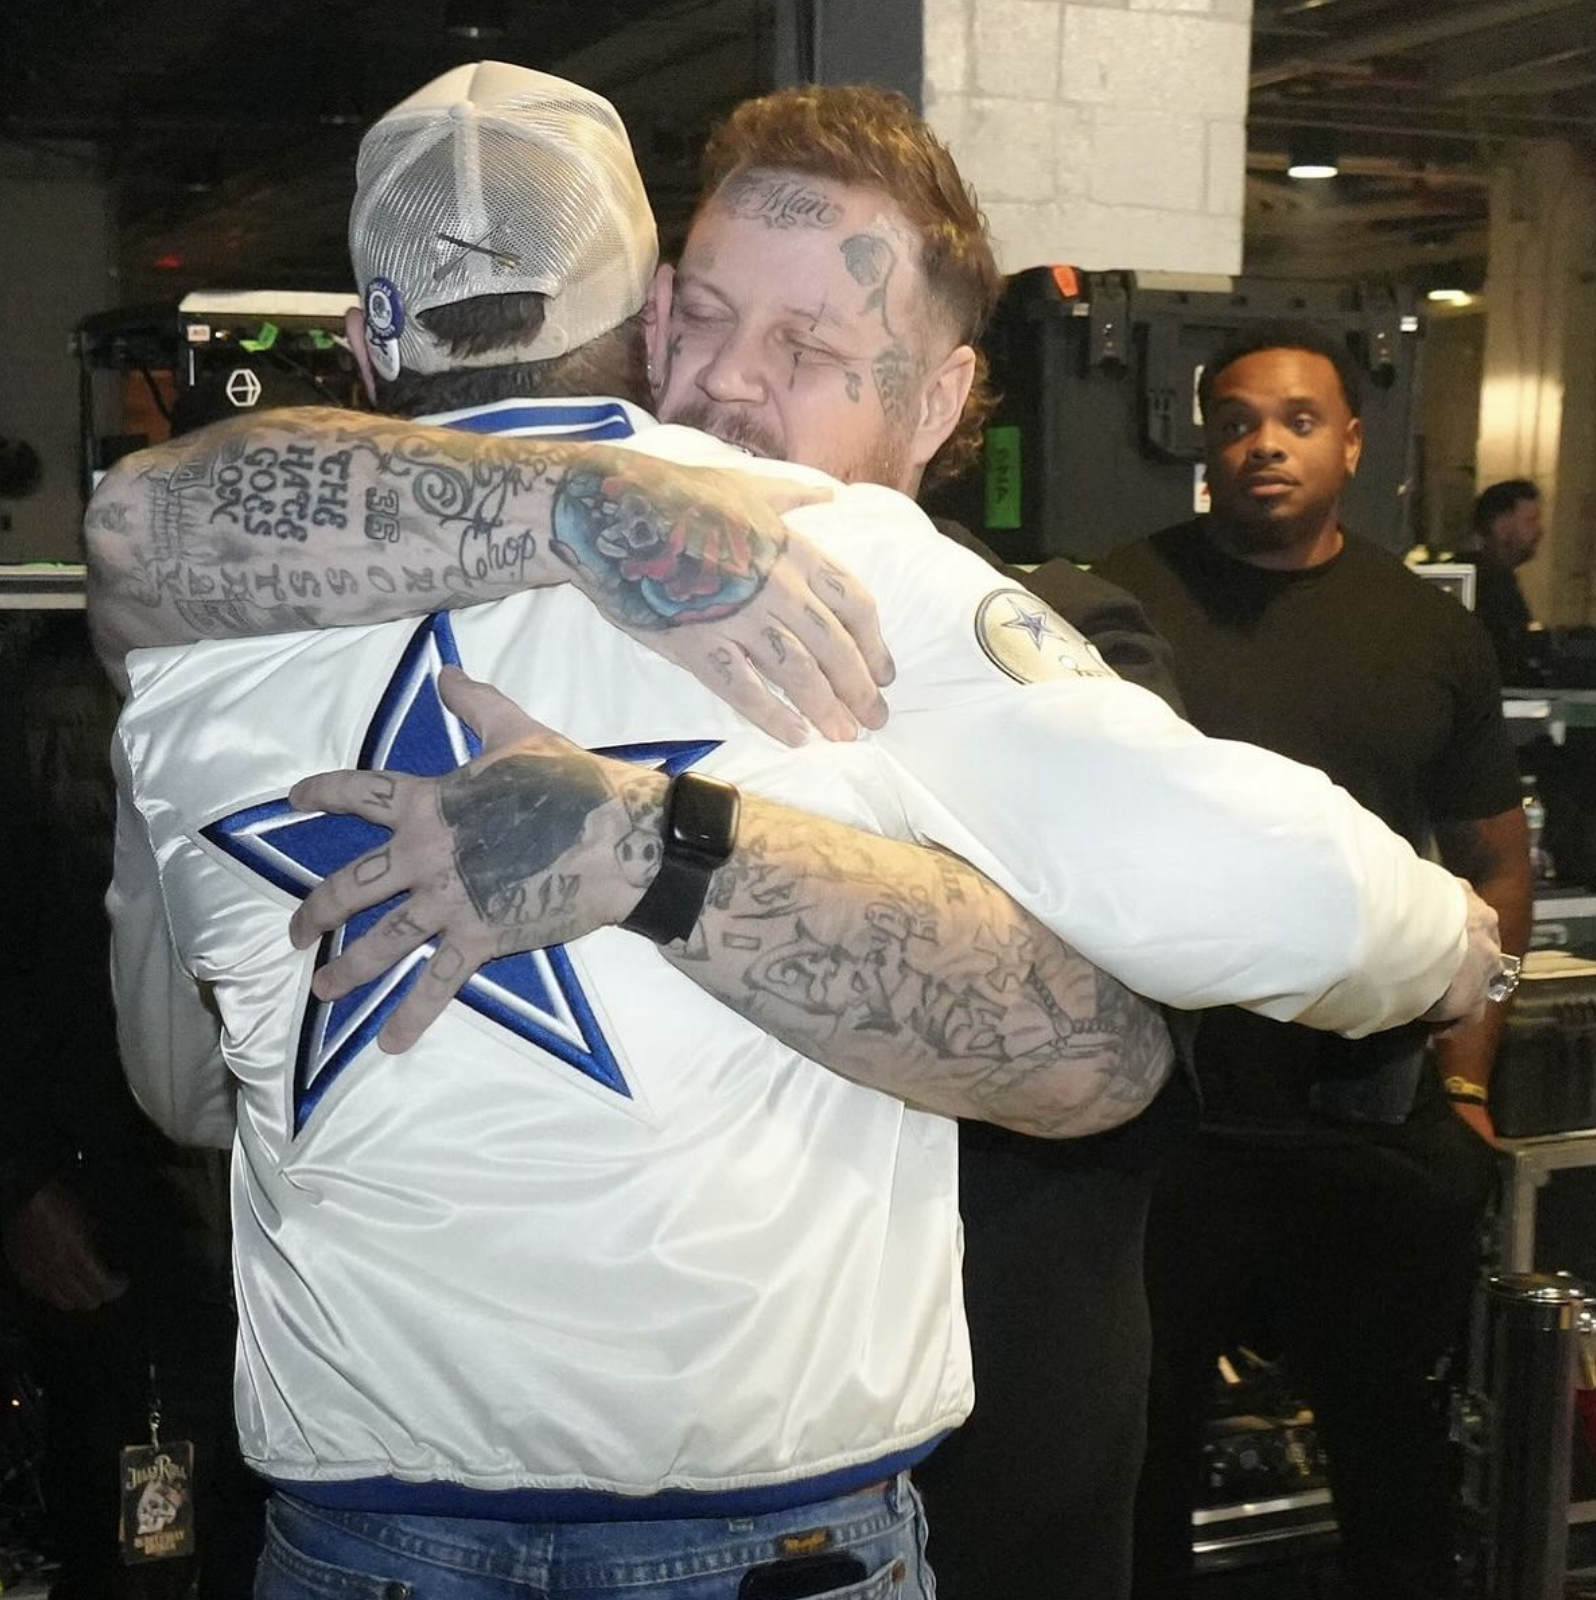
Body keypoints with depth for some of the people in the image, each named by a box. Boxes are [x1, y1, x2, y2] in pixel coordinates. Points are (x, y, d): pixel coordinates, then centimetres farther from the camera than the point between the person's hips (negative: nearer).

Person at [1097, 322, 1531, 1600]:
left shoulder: (1430, 630, 4)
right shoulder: (1125, 602, -5)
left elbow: (1496, 863, 11)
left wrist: (1464, 1077, 4)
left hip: (1378, 1120, 3)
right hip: (1164, 1108, -2)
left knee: (1391, 1431, 19)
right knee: (1144, 1436, 13)